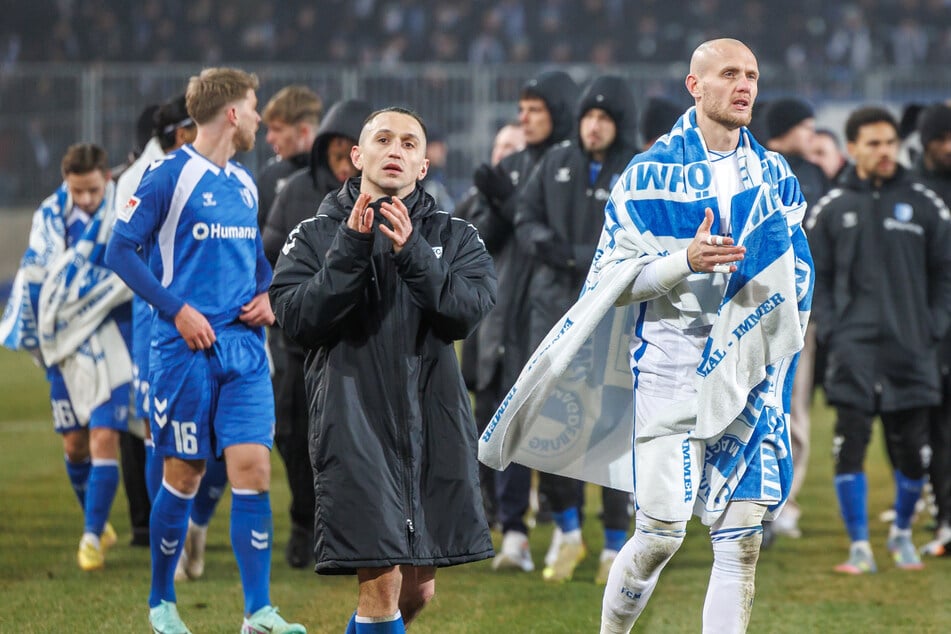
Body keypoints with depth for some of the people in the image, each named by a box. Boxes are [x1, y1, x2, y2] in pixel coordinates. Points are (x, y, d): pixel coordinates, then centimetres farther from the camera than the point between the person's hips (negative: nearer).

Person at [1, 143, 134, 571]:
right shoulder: (50, 217, -1)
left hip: (113, 341, -3)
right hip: (65, 341, 3)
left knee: (104, 439, -12)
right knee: (74, 443, 8)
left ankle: (93, 536, -5)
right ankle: (96, 521, 29)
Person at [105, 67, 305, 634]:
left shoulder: (245, 183, 15)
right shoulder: (170, 176, -6)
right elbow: (121, 249, -8)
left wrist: (264, 295, 7)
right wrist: (176, 309, -15)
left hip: (245, 349, 5)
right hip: (187, 348, -5)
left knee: (253, 469, -6)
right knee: (184, 475, 2)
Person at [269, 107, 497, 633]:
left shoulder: (455, 238, 9)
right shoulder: (317, 235, 5)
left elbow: (466, 311, -8)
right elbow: (295, 318, -8)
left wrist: (412, 253, -19)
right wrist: (351, 250, -15)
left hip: (434, 422, 3)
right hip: (356, 423, -3)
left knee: (418, 590, 10)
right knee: (381, 582, -13)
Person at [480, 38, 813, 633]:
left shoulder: (775, 176, 10)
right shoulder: (648, 175, -1)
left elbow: (797, 274, 18)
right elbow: (613, 281, -4)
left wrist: (779, 355, 5)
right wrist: (686, 260, -20)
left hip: (748, 368, 3)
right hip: (670, 365, -3)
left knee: (743, 537, -3)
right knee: (662, 531, -9)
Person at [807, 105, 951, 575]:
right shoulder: (833, 209, 5)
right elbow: (815, 276, 9)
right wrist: (828, 328, -2)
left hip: (911, 347, 1)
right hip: (854, 347, -1)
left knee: (911, 450, 4)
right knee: (850, 444, -9)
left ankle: (902, 533, 27)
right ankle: (859, 548, -3)